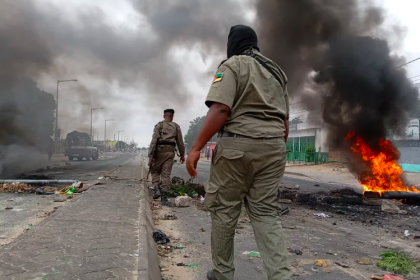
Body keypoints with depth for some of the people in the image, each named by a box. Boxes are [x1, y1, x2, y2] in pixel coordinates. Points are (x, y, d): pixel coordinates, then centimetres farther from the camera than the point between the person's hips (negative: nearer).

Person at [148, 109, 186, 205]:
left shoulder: (159, 125, 4)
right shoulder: (176, 126, 10)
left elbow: (154, 140, -6)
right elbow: (180, 142, 10)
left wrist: (151, 155, -8)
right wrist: (182, 154, 18)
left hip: (159, 150, -1)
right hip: (170, 151, 2)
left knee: (155, 171, 15)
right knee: (166, 174, 3)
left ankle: (157, 189, -3)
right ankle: (164, 196, 2)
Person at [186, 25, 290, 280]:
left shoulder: (232, 65, -2)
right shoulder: (277, 71, 19)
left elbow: (220, 110, -17)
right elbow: (285, 119, 17)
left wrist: (196, 147, -16)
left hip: (237, 145, -6)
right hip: (272, 147, 6)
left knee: (224, 209, 7)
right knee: (266, 212, 8)